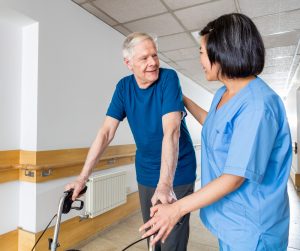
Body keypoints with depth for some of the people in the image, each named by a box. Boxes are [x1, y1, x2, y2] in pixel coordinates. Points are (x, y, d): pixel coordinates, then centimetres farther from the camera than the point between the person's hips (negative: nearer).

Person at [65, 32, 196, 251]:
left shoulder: (168, 78, -16)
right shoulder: (124, 86, -4)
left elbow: (171, 132, -27)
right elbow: (106, 133, -7)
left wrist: (165, 185, -36)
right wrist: (82, 178, -11)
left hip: (176, 173, -3)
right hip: (146, 174, 4)